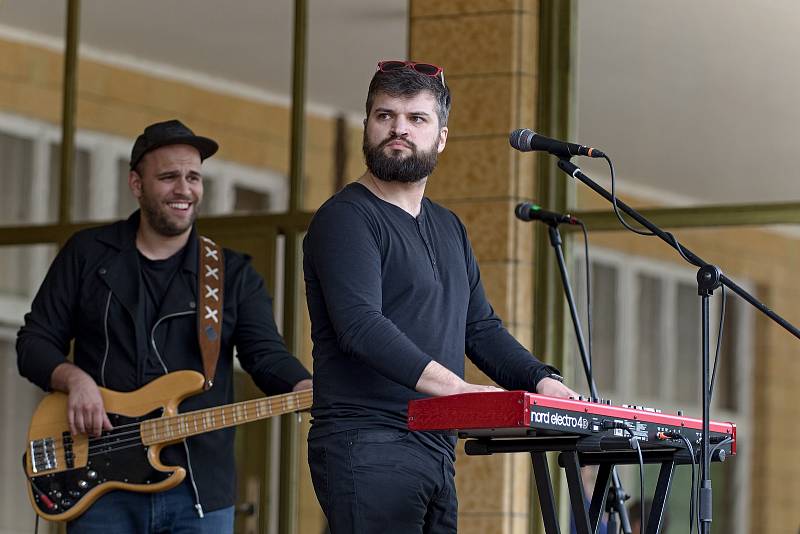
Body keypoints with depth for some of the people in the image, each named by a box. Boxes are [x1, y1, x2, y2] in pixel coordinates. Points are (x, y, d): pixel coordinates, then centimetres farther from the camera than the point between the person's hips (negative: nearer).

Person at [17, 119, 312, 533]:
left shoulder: (234, 274, 9)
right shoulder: (87, 255, 8)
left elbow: (267, 356, -3)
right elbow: (34, 342, 8)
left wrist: (314, 393, -25)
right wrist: (75, 378, -14)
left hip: (200, 494, 1)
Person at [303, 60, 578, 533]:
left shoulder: (448, 228, 22)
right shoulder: (347, 218, -6)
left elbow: (481, 327, 23)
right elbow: (361, 325, -20)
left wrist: (541, 380, 4)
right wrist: (453, 386, -30)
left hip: (437, 449, 8)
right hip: (368, 450, -8)